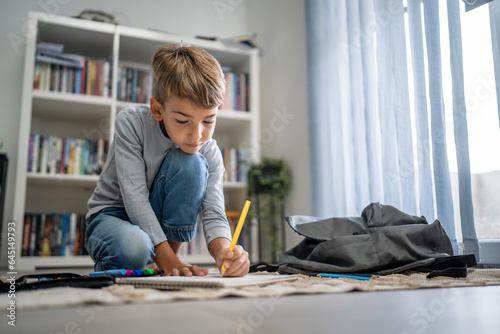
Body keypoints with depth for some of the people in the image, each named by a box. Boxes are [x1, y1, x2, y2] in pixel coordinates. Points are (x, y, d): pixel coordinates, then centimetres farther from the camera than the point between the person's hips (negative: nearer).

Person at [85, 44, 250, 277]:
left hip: (164, 223, 3)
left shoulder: (209, 153, -14)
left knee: (190, 163, -28)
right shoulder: (131, 122, -22)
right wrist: (168, 261, -33)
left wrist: (223, 252, -43)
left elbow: (214, 215, -20)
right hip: (112, 215, -2)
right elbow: (135, 198, -26)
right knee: (134, 248, -41)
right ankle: (105, 267, -3)